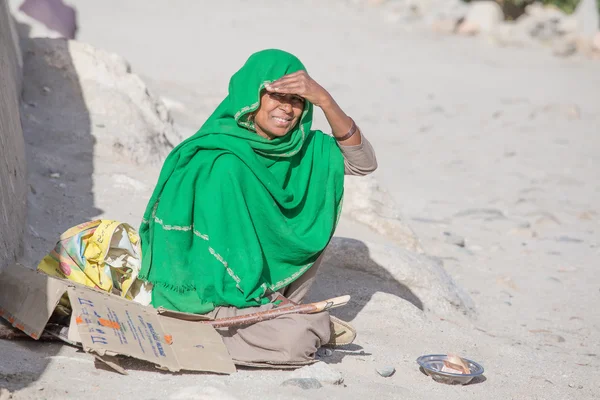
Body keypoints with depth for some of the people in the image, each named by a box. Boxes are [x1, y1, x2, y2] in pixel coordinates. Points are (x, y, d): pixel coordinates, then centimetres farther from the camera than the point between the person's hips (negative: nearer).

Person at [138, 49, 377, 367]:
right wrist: (261, 296, -15)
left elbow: (364, 163, -14)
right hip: (213, 296, -7)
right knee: (295, 338, -30)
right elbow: (223, 249, -20)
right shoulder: (222, 163, -24)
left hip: (267, 286, 8)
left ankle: (281, 310, 7)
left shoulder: (305, 149, -1)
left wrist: (324, 100, -24)